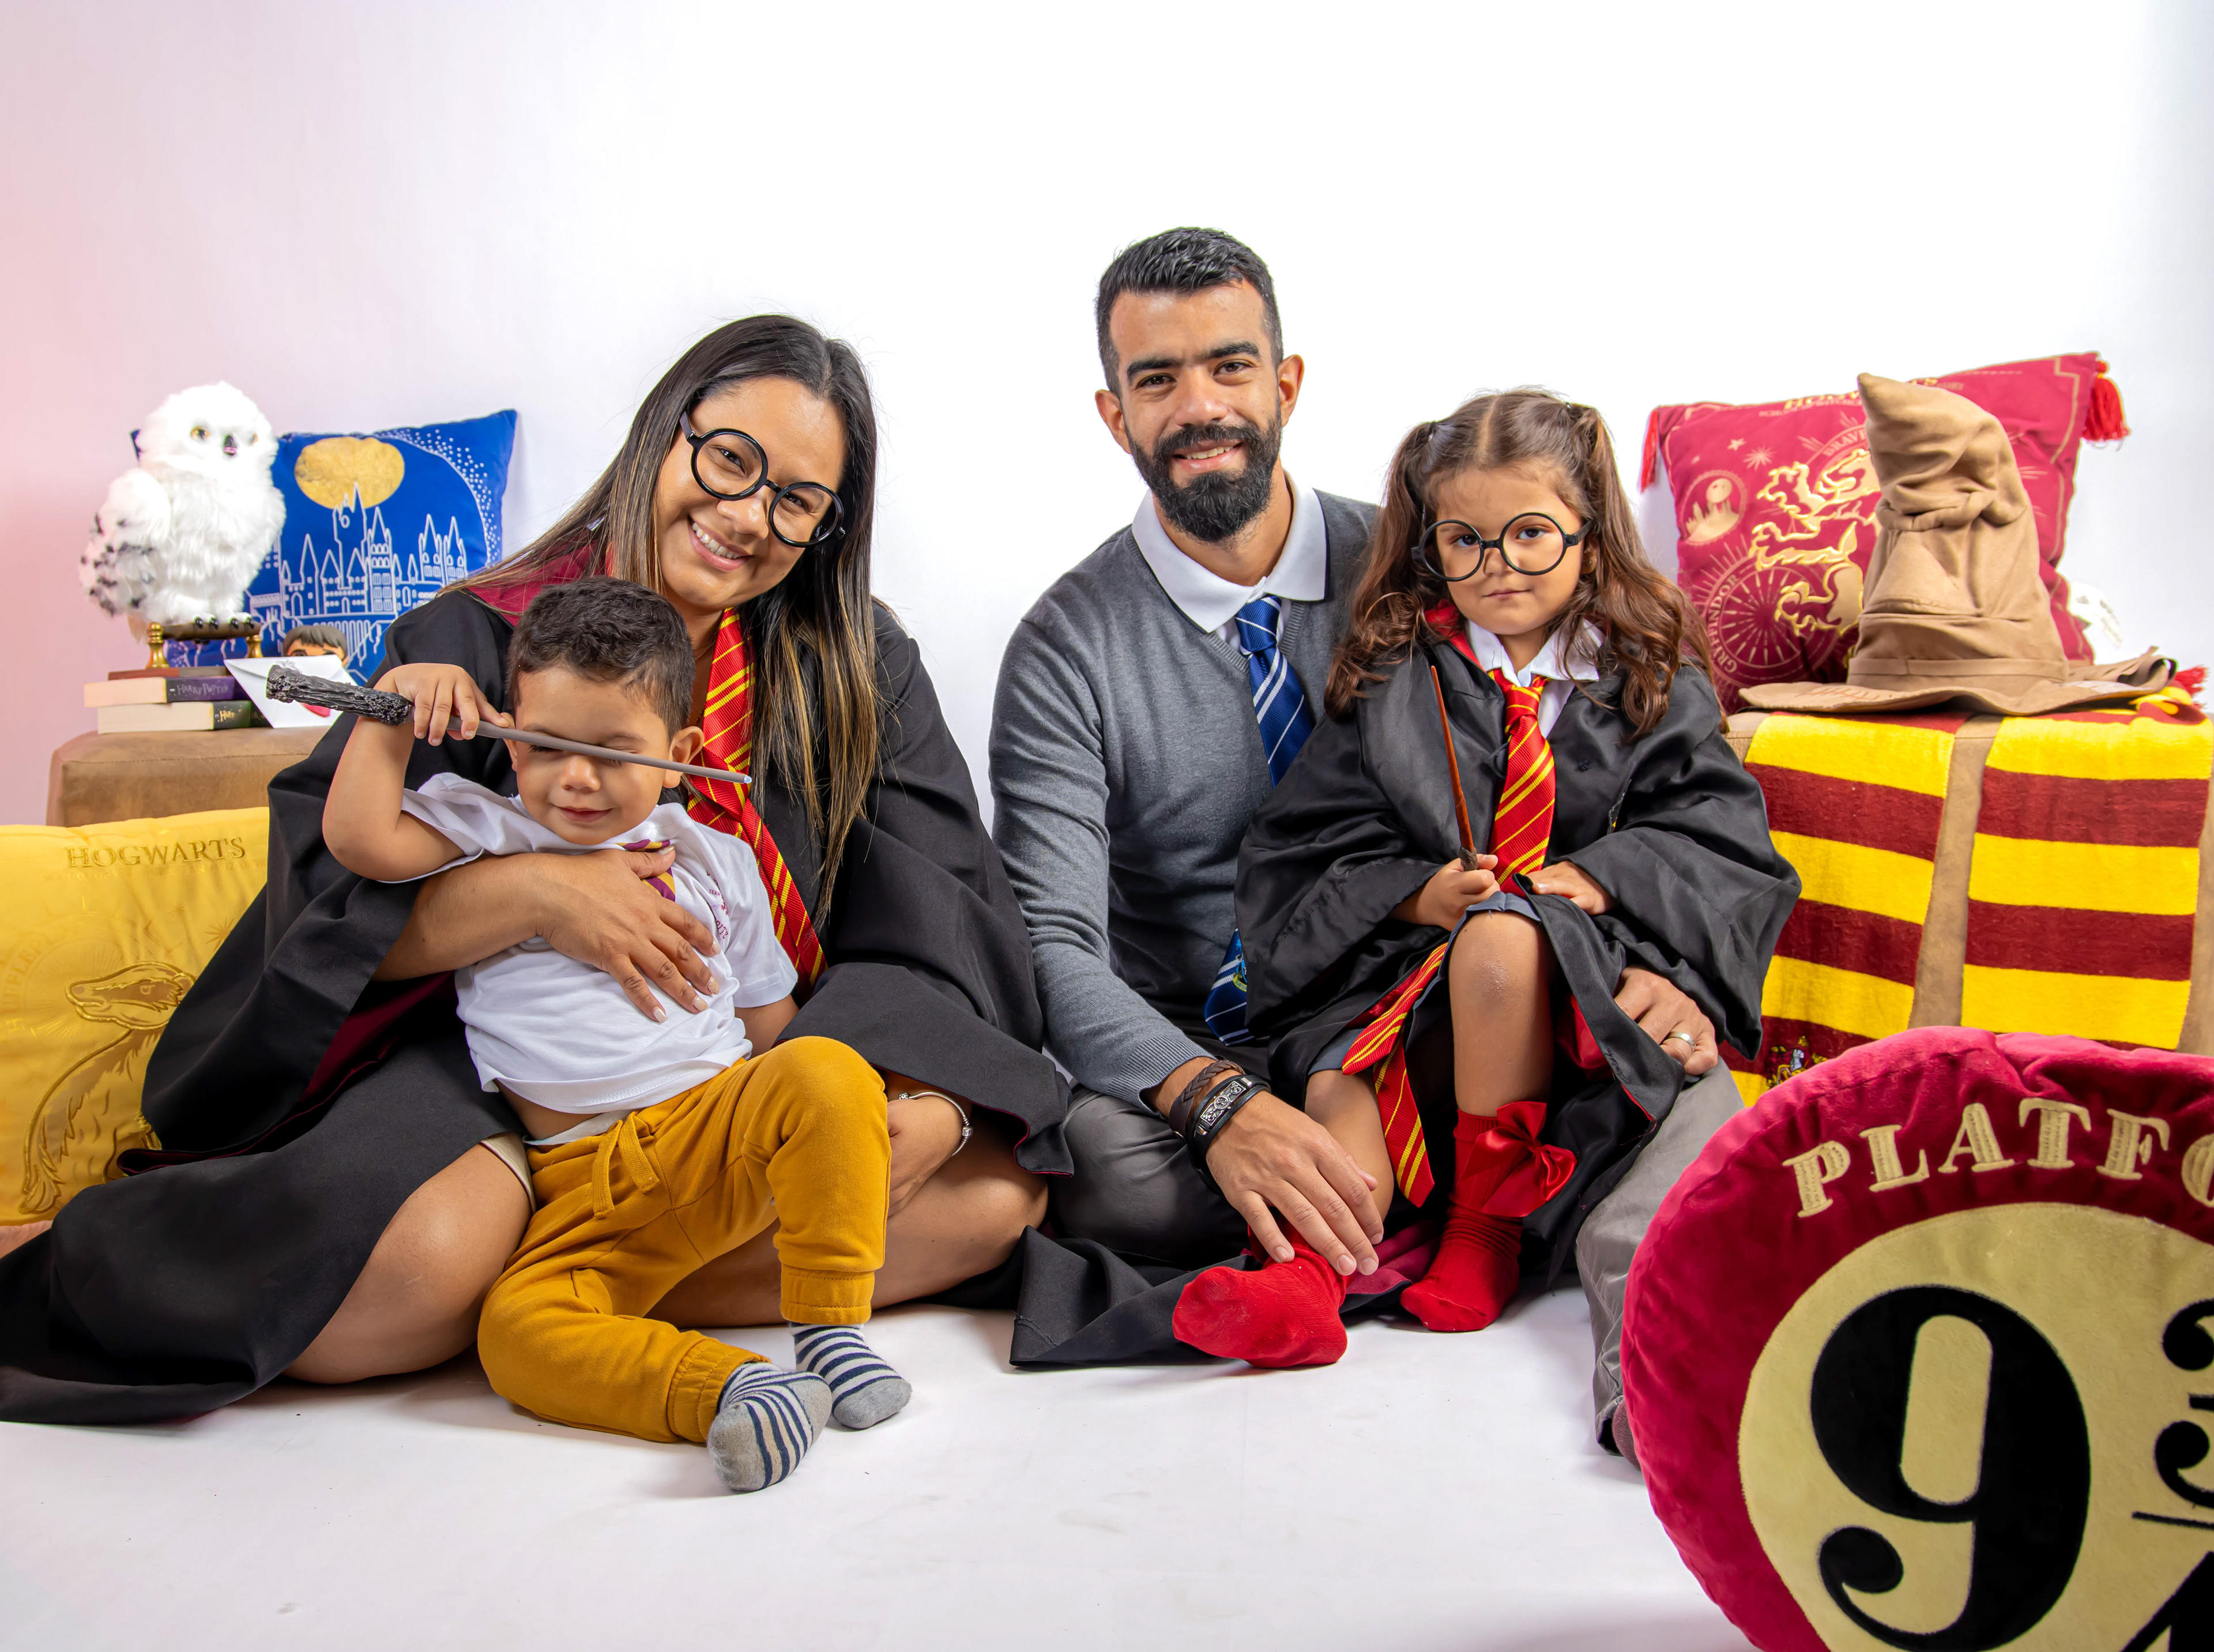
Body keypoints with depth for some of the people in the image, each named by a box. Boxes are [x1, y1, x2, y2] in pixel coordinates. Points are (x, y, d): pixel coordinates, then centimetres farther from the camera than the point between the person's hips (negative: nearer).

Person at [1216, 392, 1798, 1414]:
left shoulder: (1653, 680, 8)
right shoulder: (1390, 678, 10)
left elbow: (1720, 839, 4)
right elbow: (1305, 846, 6)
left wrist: (1603, 878, -14)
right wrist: (1415, 892, -12)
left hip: (1578, 965, -2)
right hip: (1411, 950, 3)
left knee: (1500, 941, -34)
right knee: (1342, 1071, -26)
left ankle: (1489, 1217, -19)